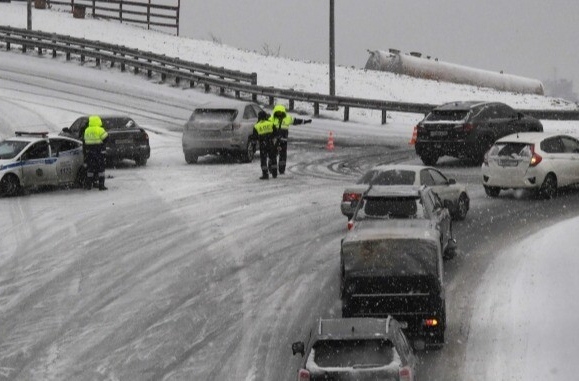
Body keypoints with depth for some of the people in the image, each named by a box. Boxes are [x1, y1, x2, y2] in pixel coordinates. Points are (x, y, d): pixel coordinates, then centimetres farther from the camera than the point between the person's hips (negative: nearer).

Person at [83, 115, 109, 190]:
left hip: (89, 151, 5)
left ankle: (88, 184, 13)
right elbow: (105, 138, -10)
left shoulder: (87, 130, 6)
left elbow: (85, 141, 11)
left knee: (90, 168, 12)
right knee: (100, 168, 0)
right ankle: (101, 185, -3)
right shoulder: (100, 130, -11)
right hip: (99, 150, -5)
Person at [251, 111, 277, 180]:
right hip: (271, 144, 2)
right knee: (273, 158, 16)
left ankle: (265, 174, -4)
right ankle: (274, 173, 22)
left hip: (262, 145, -2)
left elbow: (254, 138, -2)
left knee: (263, 160, 3)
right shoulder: (271, 124, -1)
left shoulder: (256, 126, -4)